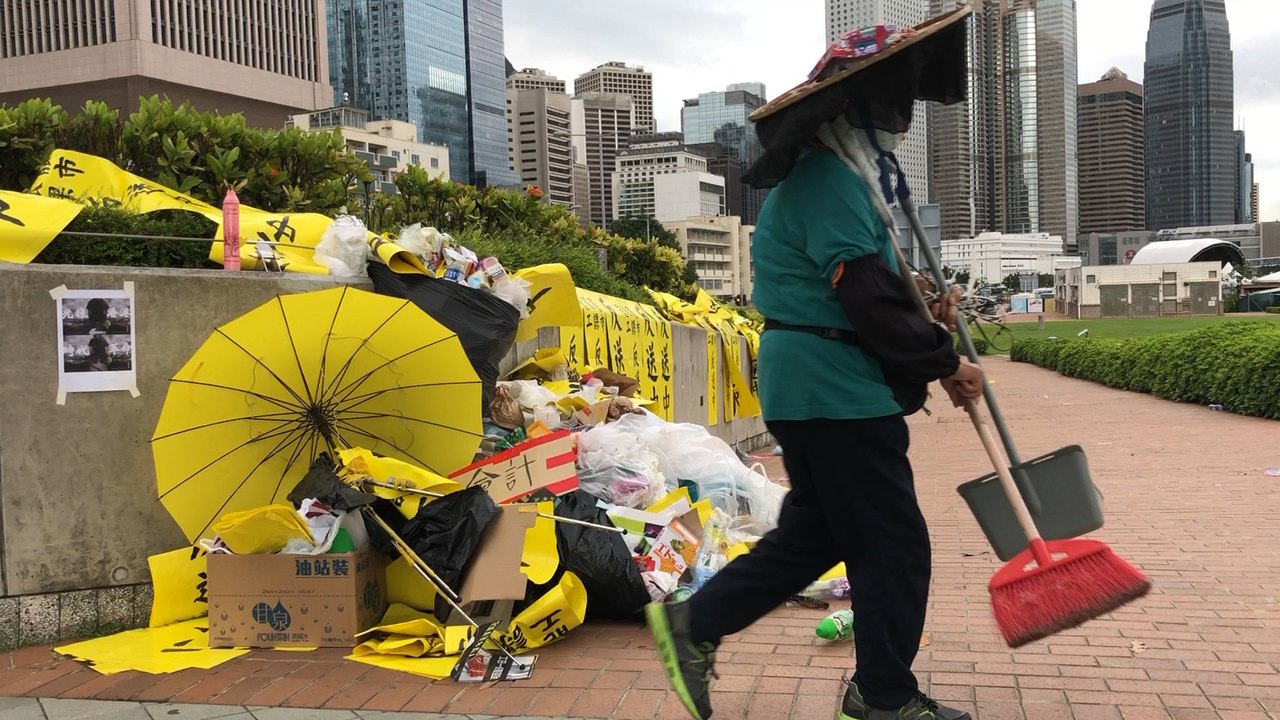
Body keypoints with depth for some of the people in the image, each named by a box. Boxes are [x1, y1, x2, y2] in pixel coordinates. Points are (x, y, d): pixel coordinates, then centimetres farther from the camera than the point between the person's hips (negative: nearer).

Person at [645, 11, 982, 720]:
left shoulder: (831, 176, 19)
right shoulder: (830, 179, -16)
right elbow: (865, 294, -22)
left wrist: (922, 317, 6)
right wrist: (944, 362, -13)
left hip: (809, 388, 11)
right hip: (837, 390, -11)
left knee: (813, 531, 18)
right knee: (893, 542, 1)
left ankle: (694, 623, 22)